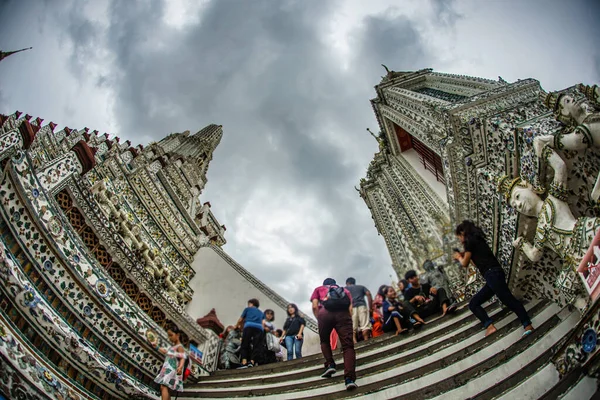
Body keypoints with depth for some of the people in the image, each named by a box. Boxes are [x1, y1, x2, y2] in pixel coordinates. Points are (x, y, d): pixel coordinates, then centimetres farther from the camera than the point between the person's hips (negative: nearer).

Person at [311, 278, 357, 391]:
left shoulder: (318, 289, 33)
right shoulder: (345, 290, 36)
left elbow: (315, 307, 16)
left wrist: (319, 320, 27)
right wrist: (348, 321, 30)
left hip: (325, 312, 0)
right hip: (343, 313, 1)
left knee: (324, 341, 24)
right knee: (348, 346, -3)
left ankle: (330, 365, 7)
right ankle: (349, 378, -19)